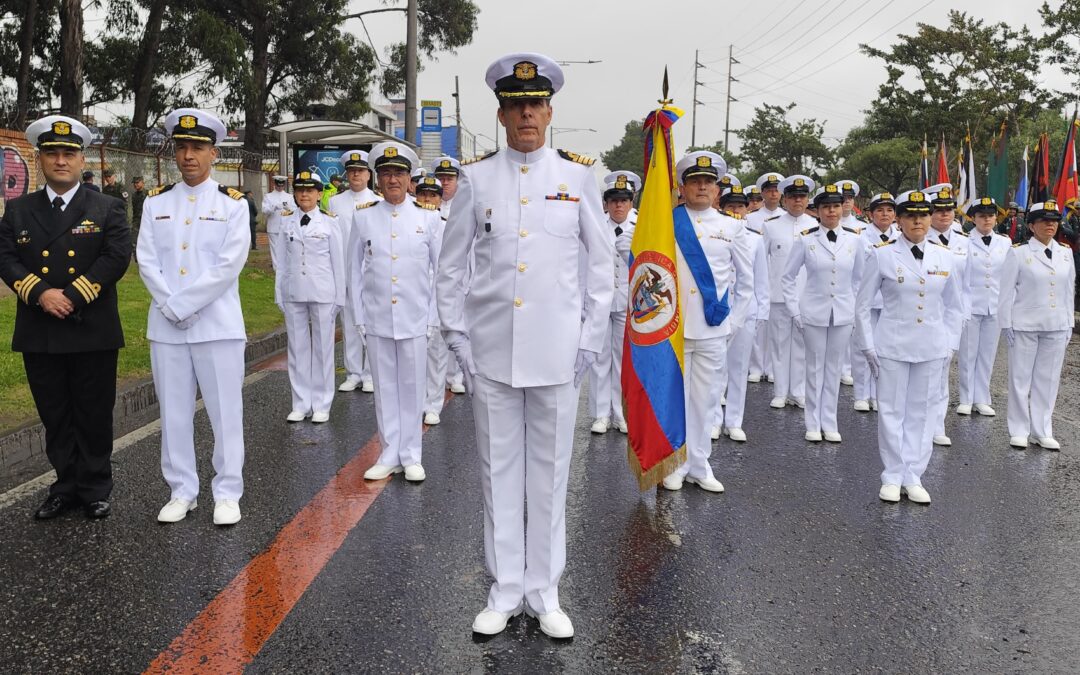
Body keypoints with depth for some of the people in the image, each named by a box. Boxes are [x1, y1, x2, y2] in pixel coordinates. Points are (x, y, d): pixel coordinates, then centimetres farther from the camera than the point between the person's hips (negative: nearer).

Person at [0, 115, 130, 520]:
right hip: (39, 334, 3)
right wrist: (41, 293, -16)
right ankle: (66, 486, 22)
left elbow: (117, 257, -9)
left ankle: (95, 490, 18)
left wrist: (72, 297, -16)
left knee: (94, 416, 5)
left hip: (93, 332, -2)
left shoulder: (107, 209, 4)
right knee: (55, 417, 10)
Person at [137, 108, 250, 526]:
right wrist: (170, 308, -10)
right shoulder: (156, 202, 10)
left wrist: (183, 305, -13)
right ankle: (182, 491, 21)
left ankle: (227, 493, 12)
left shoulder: (232, 203, -1)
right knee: (173, 412, 9)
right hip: (165, 326, 4)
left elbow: (229, 265, -10)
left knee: (225, 412, 2)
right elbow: (147, 261, 3)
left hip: (218, 325, -3)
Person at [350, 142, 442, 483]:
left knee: (413, 388, 6)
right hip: (376, 320, 1)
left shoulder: (429, 217, -1)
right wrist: (359, 317, 2)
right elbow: (355, 270, 6)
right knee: (385, 388, 9)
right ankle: (390, 455, 20)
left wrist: (433, 317, -2)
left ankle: (411, 456, 18)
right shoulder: (363, 216, 2)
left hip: (415, 319, -1)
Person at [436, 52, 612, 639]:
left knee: (549, 473, 8)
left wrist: (592, 336, 0)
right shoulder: (476, 177, 2)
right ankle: (504, 591, 23)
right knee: (499, 471, 9)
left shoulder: (577, 175, 2)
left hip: (556, 350, 0)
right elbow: (451, 264, 6)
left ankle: (545, 595, 22)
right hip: (490, 350, 1)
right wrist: (456, 334, 0)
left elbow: (602, 261, 6)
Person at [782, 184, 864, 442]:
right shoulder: (805, 240, -4)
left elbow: (859, 278, 11)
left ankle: (829, 423, 20)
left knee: (834, 368, 9)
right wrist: (794, 311, -2)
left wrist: (857, 310, 7)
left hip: (843, 315, 2)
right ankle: (813, 424, 18)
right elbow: (788, 278, 2)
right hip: (813, 314, -1)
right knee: (815, 368, 6)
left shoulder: (854, 240, 1)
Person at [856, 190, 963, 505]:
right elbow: (863, 304, -1)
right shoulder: (882, 255, -5)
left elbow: (954, 306, 14)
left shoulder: (945, 257, 4)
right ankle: (892, 478, 17)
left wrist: (949, 344, 6)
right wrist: (868, 346, -3)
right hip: (892, 346, -3)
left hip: (931, 349, 3)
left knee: (920, 412, 9)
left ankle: (913, 477, 21)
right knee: (892, 411, 4)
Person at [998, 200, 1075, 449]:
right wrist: (1006, 324, -8)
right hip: (1024, 326, -4)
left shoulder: (1065, 253, 8)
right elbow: (1007, 291, -5)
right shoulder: (1018, 253, -5)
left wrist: (1069, 323, 10)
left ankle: (1042, 431, 18)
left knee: (1048, 380, 8)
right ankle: (1019, 430, 14)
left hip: (1056, 327, 4)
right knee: (1021, 378, 4)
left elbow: (1069, 290, 12)